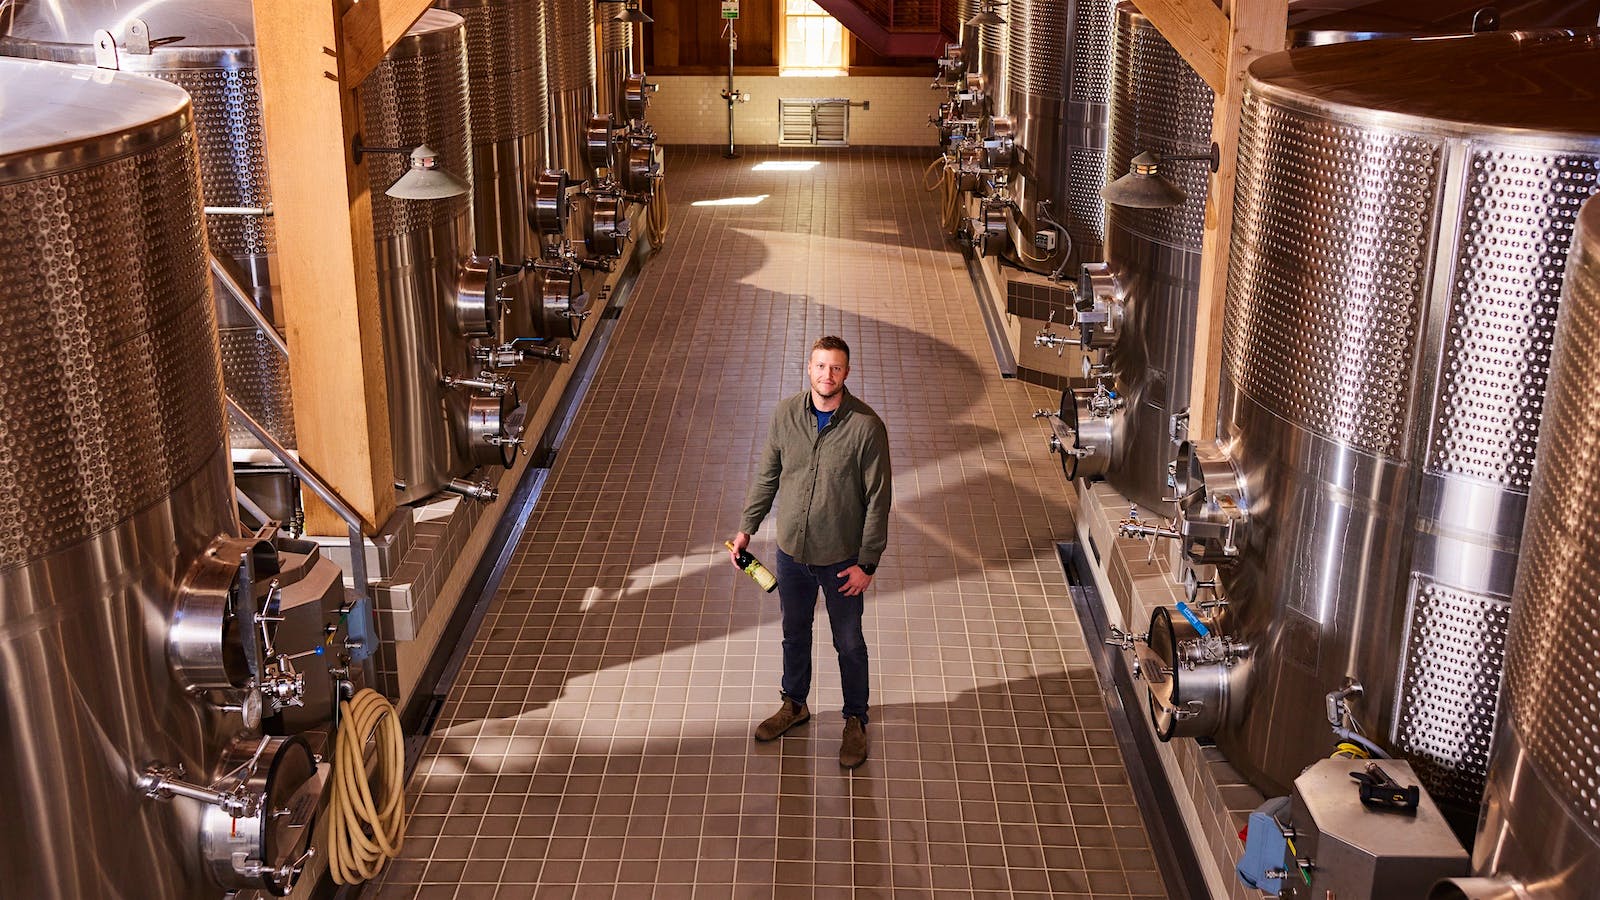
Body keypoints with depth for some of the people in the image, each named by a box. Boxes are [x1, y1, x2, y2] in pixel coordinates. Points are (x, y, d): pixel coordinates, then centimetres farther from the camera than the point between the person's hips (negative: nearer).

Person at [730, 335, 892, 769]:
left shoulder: (866, 426, -19)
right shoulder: (786, 414, -8)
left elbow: (878, 498, -14)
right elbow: (767, 476, 6)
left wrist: (867, 563, -14)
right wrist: (747, 527, 4)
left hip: (842, 558, -3)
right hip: (792, 551, 4)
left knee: (849, 643, 13)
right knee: (794, 633, 23)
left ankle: (855, 721, 33)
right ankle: (794, 704, 45)